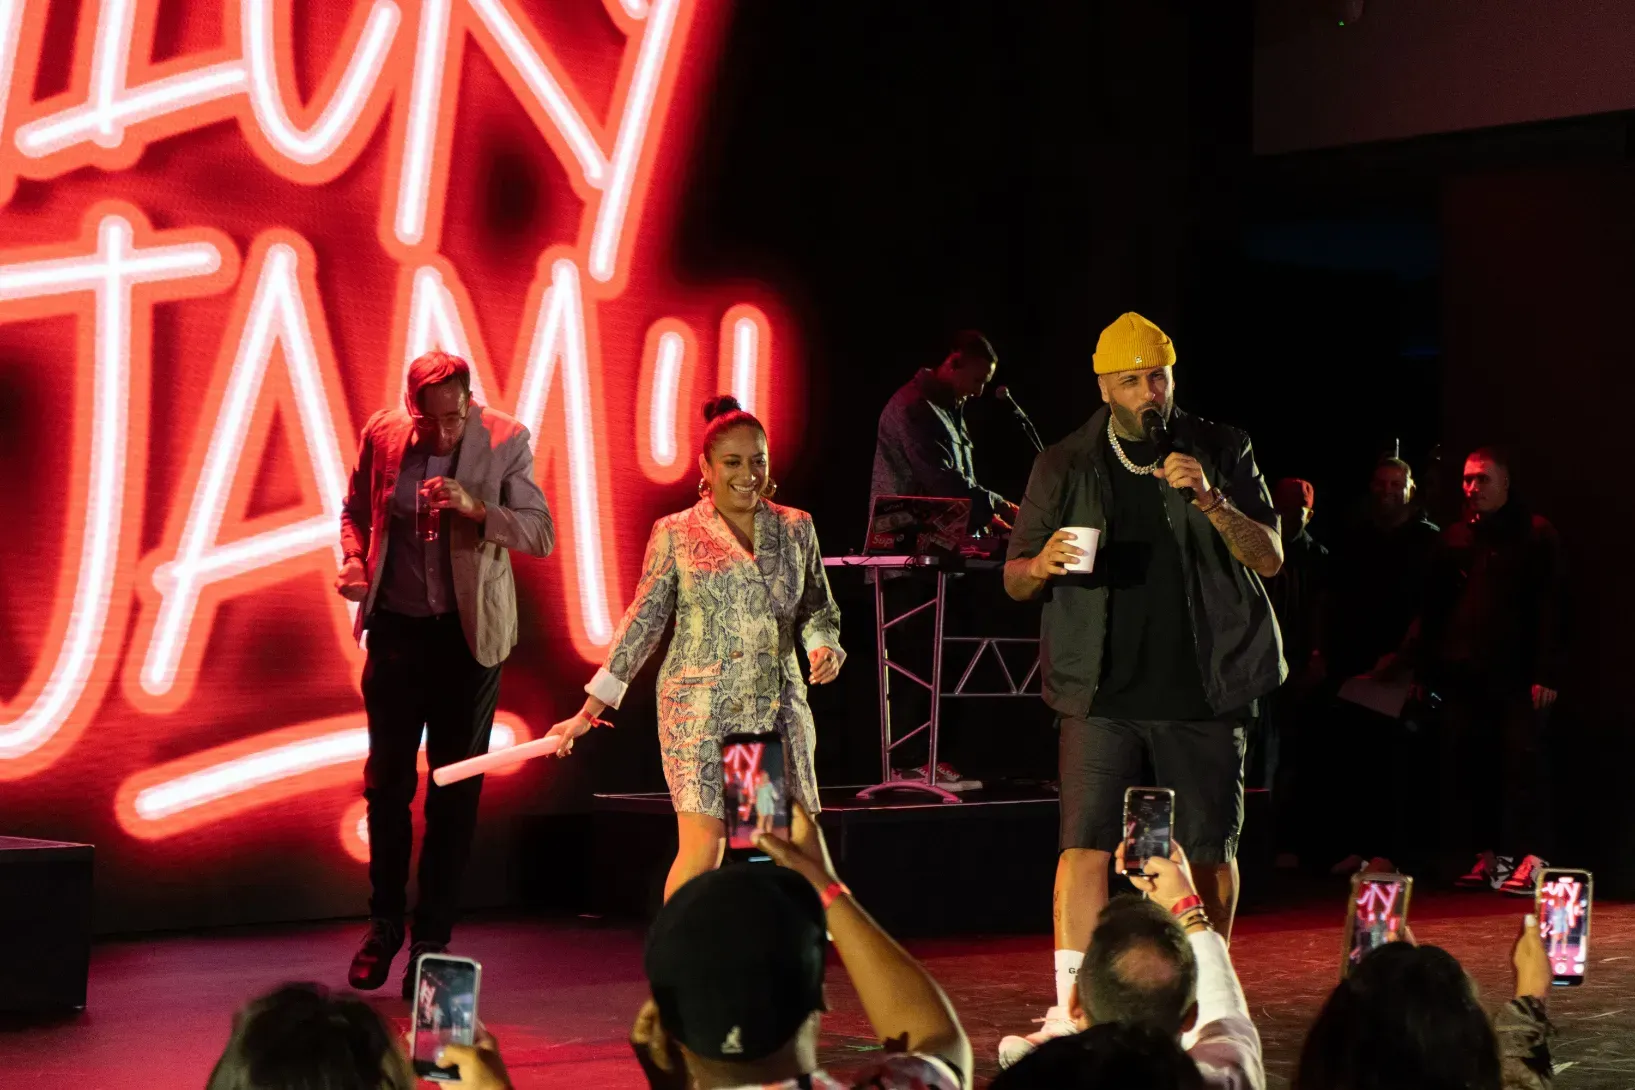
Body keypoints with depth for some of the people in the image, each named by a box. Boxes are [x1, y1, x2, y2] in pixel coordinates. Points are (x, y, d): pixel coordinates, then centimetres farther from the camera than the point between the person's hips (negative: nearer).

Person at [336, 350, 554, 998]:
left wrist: (475, 507, -26)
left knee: (454, 793, 3)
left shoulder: (505, 441, -9)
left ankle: (432, 940, 12)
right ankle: (384, 925, 23)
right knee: (386, 782, 8)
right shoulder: (382, 435, -2)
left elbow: (541, 535, -11)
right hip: (396, 628, 2)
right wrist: (355, 562, -6)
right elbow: (356, 511, 13)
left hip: (468, 633, -2)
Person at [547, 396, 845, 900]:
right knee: (704, 843, -13)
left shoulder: (795, 528, 9)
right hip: (700, 708, -3)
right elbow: (643, 623, 5)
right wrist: (589, 711, 3)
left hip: (778, 708, 3)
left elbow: (819, 608, 16)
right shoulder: (676, 534, 2)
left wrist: (824, 646, -7)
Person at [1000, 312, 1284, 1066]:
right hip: (1102, 691, 0)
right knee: (1085, 842, -9)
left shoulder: (1221, 453, 5)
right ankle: (1070, 1015, -8)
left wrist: (1211, 502, -18)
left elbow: (1270, 558, -2)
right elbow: (1014, 580, 9)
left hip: (1202, 687, 0)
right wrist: (1042, 565, -16)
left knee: (1210, 849, 5)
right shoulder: (1066, 467, 6)